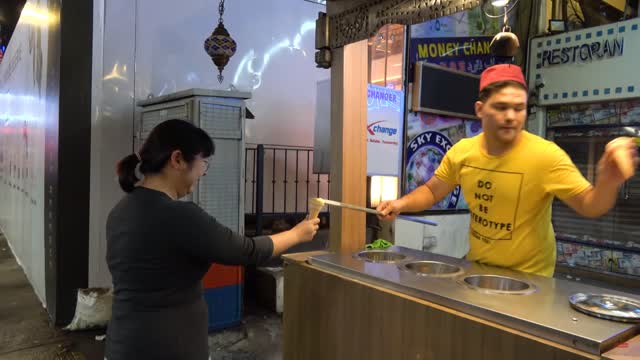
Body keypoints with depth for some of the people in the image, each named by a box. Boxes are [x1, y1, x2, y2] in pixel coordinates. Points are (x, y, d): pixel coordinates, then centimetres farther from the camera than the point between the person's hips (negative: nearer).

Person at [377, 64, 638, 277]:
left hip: (527, 277, -4)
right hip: (477, 267, 4)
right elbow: (432, 191, 4)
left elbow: (589, 205, -21)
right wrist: (401, 204, -13)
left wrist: (608, 182, -41)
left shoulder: (545, 155, -21)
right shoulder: (461, 151, -9)